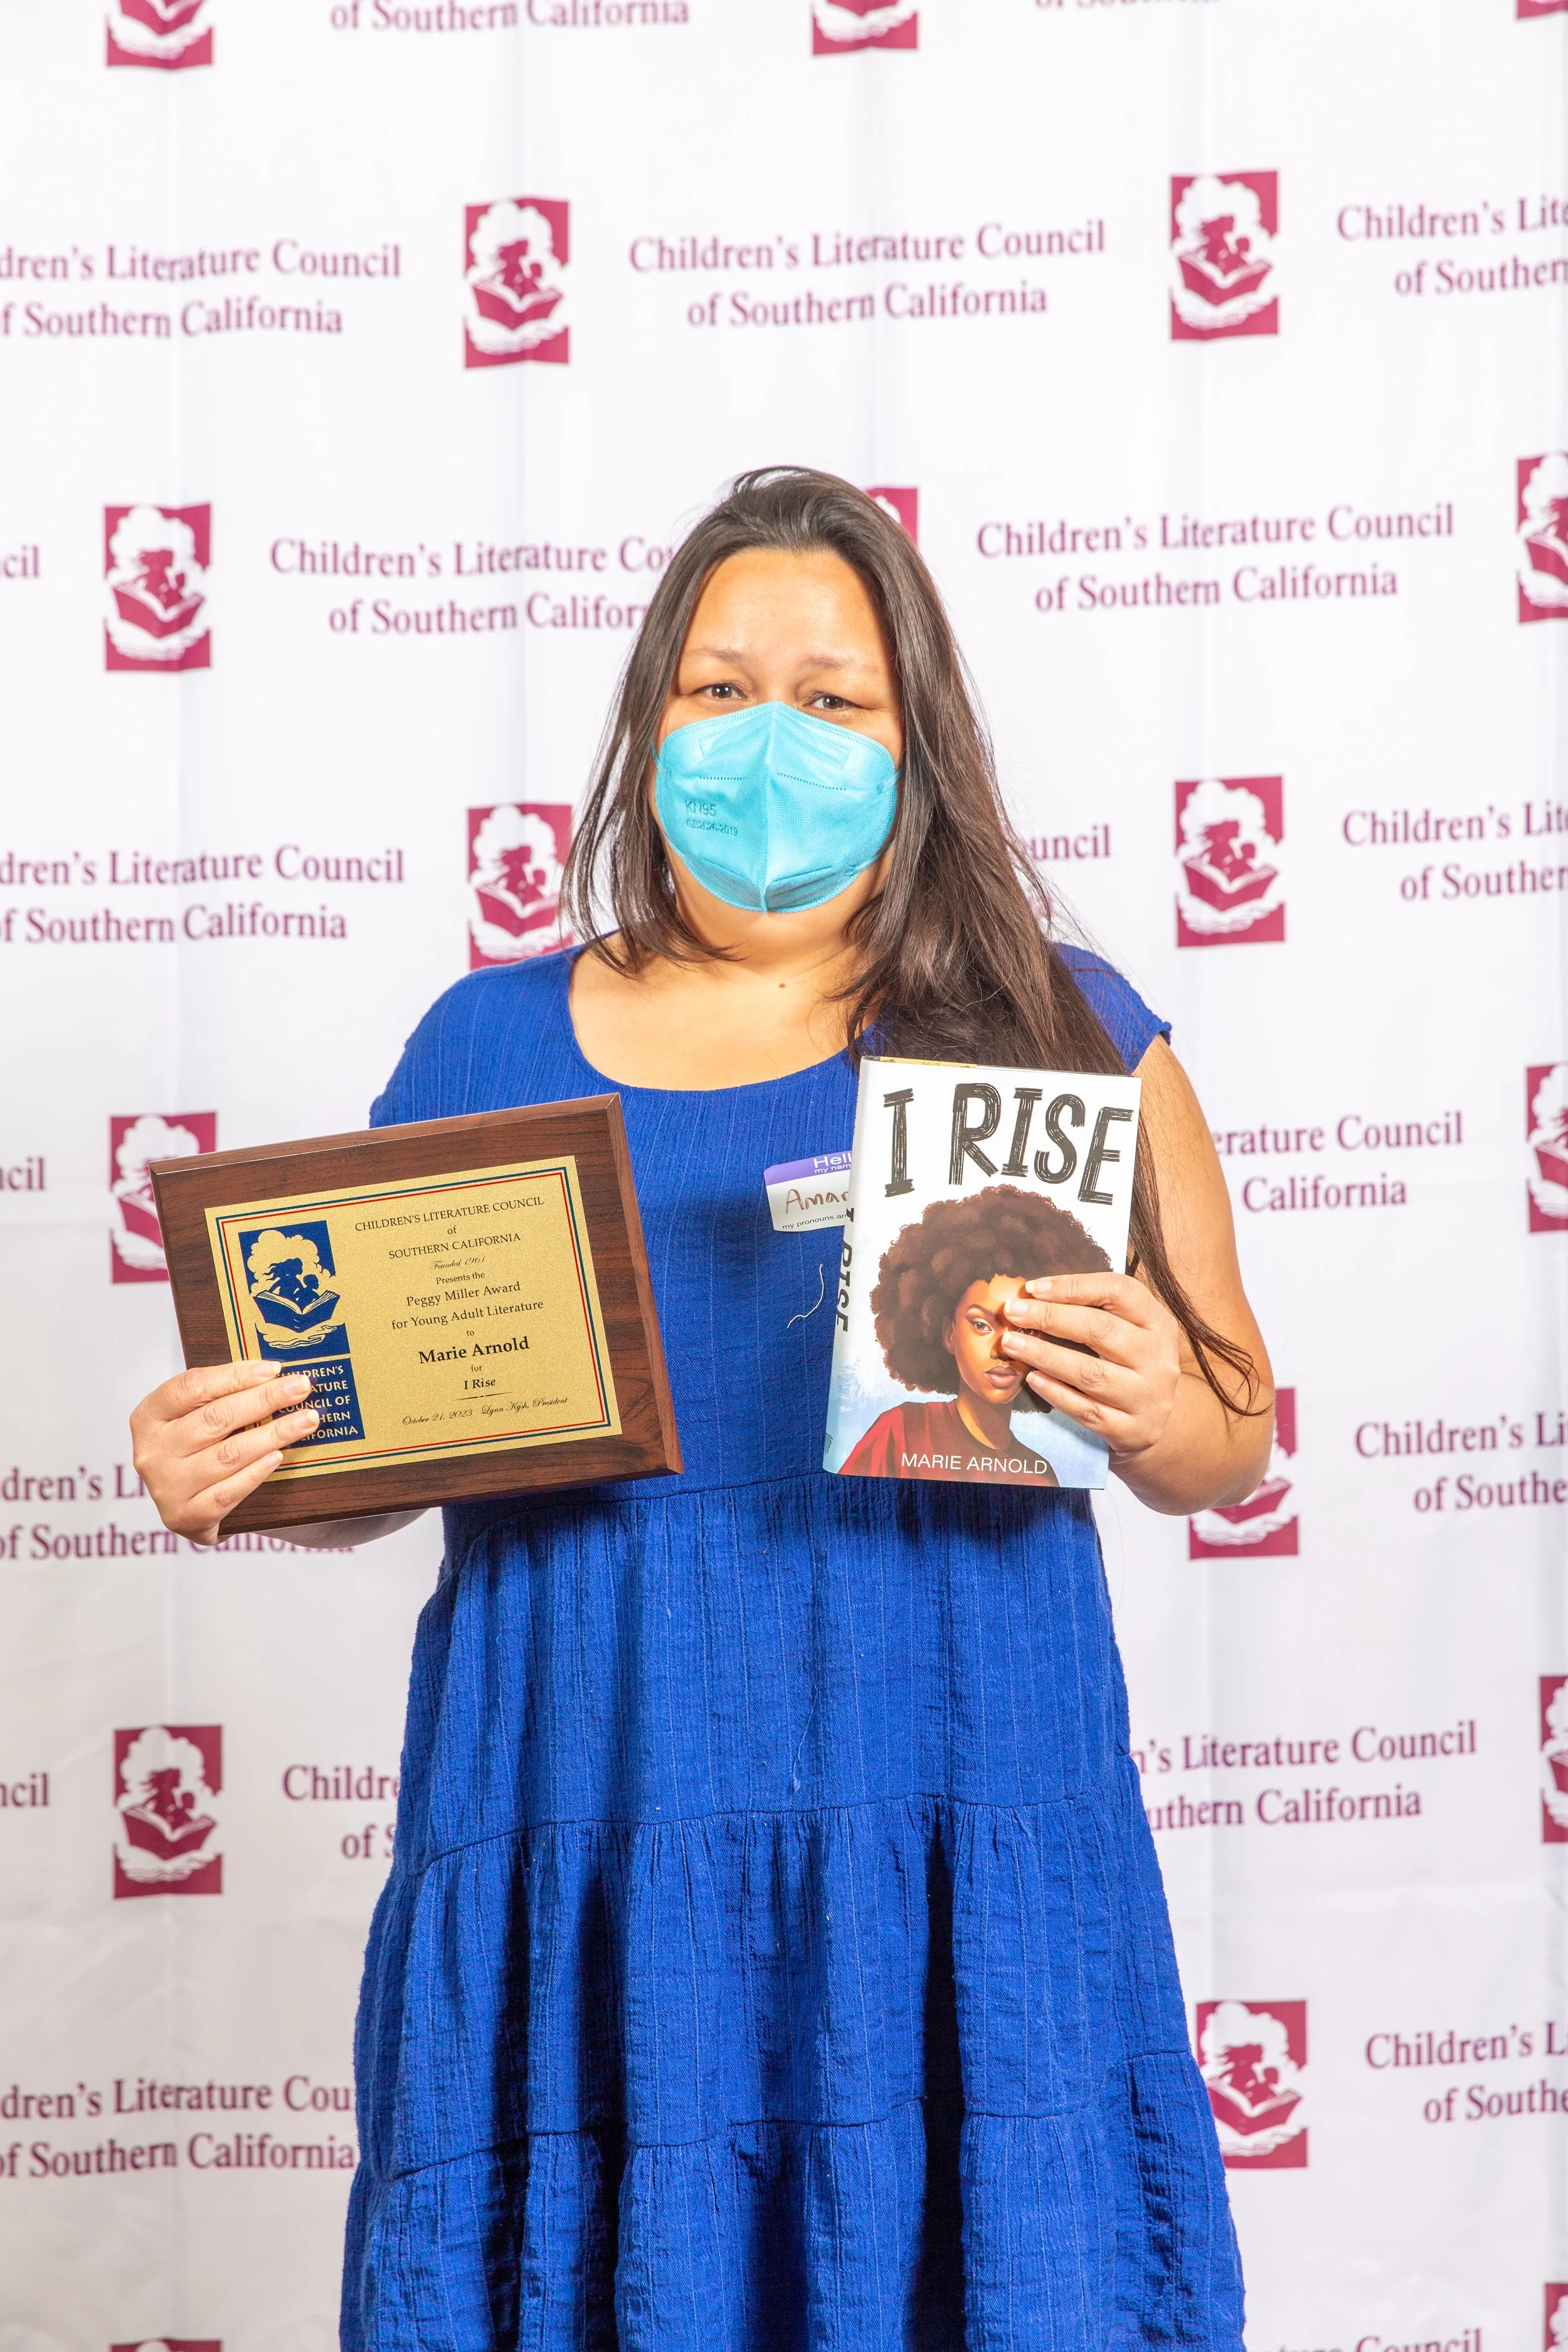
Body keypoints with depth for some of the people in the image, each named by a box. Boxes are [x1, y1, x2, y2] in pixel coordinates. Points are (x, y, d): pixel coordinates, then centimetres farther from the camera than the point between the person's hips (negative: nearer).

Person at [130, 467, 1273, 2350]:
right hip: (574, 1861, 1)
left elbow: (1236, 1435, 9)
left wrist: (1156, 1412, -13)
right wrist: (220, 1475, -5)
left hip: (956, 1851, -1)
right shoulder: (487, 1045, 12)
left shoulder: (1059, 1030, 8)